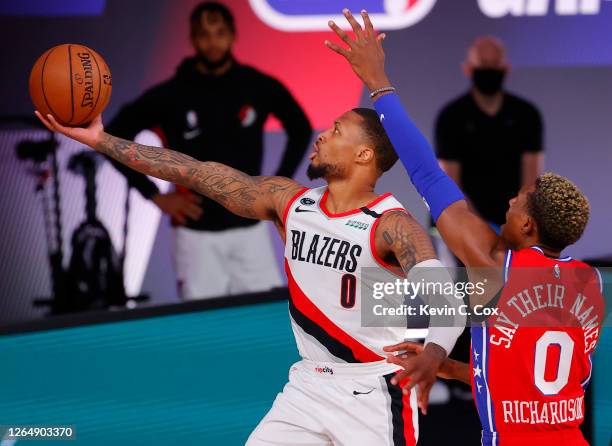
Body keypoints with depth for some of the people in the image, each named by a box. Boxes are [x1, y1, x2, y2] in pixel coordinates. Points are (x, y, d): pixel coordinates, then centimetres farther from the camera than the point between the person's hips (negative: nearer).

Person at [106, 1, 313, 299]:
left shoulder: (259, 87, 2)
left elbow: (300, 129, 18)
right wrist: (155, 195, -3)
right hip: (196, 232, -2)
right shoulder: (171, 95, -4)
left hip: (249, 227, 2)